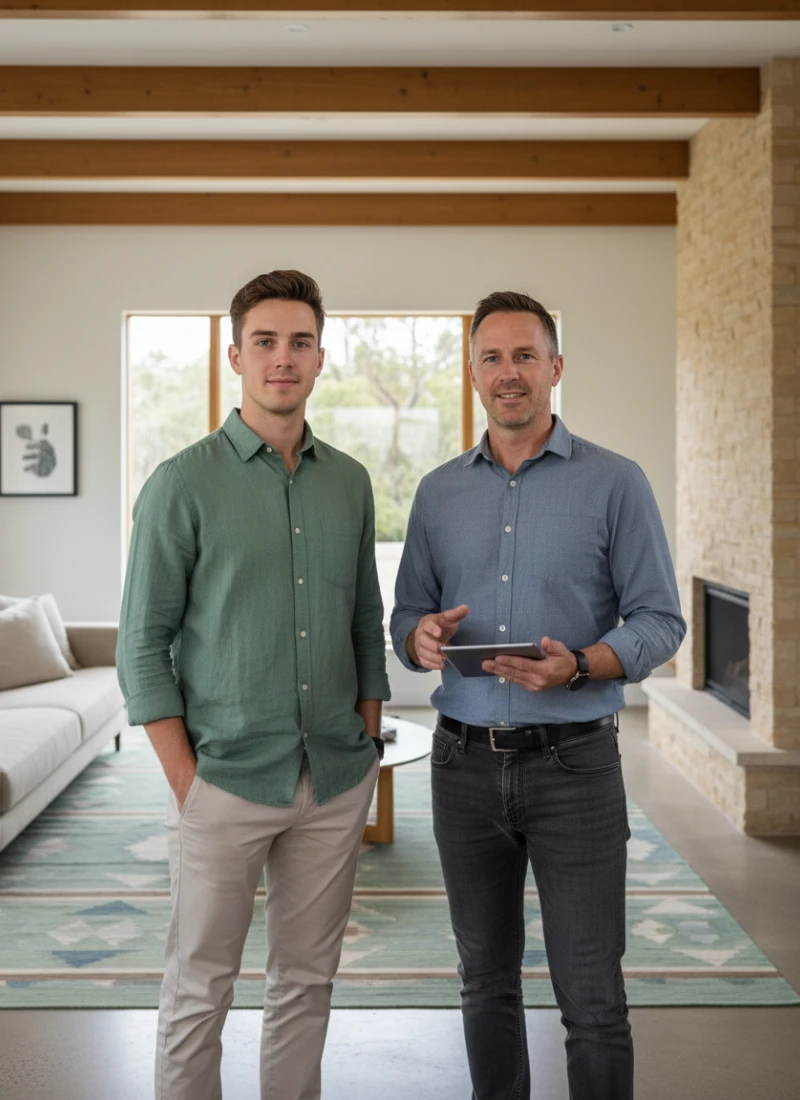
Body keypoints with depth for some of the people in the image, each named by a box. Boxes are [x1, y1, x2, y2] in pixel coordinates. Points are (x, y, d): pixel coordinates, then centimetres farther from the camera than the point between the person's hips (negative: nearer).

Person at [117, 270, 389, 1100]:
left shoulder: (350, 483, 8)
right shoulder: (182, 484, -6)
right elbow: (143, 646, -7)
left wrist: (368, 737, 7)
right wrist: (186, 781, -10)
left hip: (337, 781, 4)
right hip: (226, 779, -4)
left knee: (307, 978, 15)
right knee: (199, 989, 7)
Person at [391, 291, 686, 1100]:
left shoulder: (614, 483, -3)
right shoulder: (439, 493, 8)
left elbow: (659, 621, -4)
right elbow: (406, 614, 12)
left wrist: (580, 664, -22)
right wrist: (421, 637, -11)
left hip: (573, 761, -3)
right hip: (465, 761, 4)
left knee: (591, 996, 1)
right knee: (486, 980, 15)